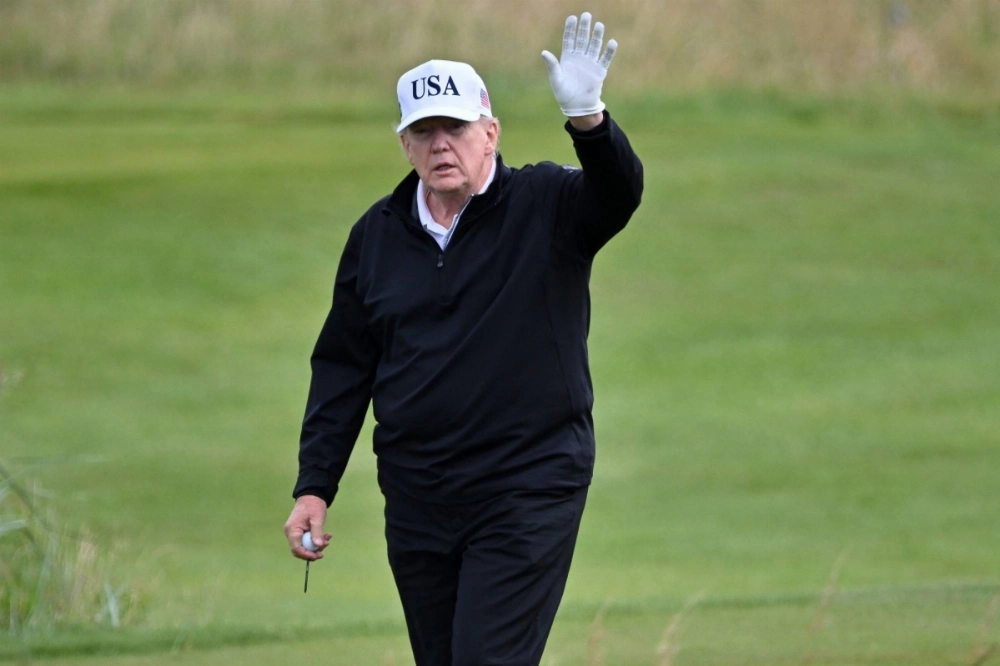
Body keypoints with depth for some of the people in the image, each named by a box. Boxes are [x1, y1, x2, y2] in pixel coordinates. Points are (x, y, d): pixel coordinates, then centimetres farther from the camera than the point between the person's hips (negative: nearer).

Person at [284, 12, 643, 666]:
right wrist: (314, 489, 7)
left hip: (528, 495, -5)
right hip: (417, 503, 5)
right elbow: (343, 368, 12)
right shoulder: (376, 236, 8)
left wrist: (588, 119, -44)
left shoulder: (546, 206, -3)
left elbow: (619, 193, -24)